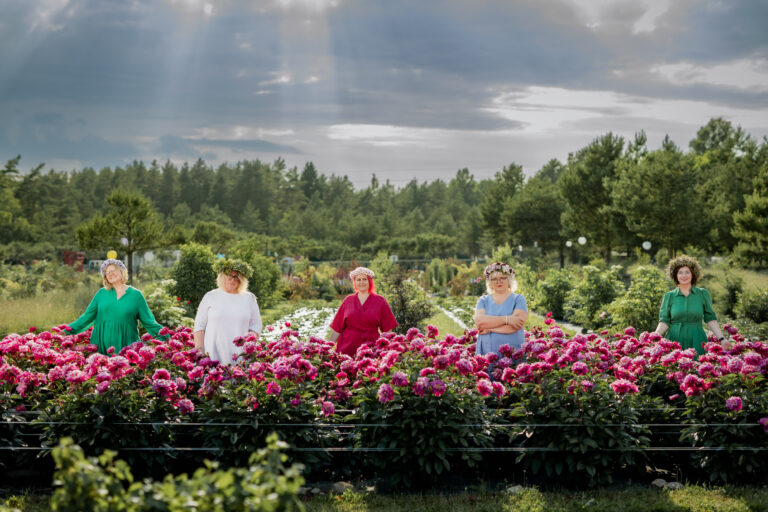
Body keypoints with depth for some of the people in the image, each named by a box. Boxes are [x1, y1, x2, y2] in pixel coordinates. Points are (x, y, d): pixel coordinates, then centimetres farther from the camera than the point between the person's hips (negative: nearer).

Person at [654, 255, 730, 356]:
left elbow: (710, 319, 7)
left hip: (697, 343, 0)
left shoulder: (703, 294, 6)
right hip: (675, 340, 0)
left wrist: (721, 339, -1)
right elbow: (664, 321, 3)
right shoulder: (669, 296, 6)